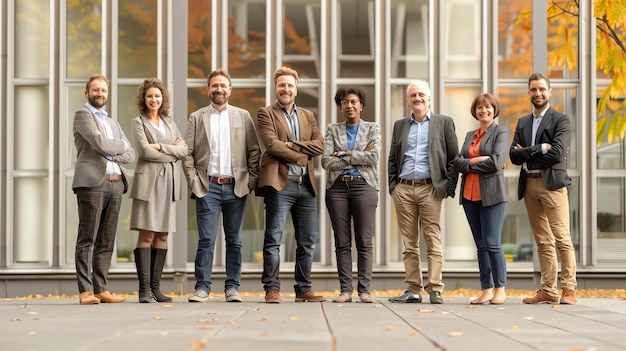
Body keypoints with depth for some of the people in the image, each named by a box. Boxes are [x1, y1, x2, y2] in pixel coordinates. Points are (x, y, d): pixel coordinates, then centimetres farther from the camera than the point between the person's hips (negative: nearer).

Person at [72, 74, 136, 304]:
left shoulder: (113, 123, 26)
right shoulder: (82, 115, 4)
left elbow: (130, 155, 15)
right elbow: (100, 143, -11)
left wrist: (111, 153, -3)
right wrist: (122, 145, 6)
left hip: (116, 183, 7)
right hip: (92, 182, -7)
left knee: (106, 242, 5)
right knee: (87, 239, -7)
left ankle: (101, 289, 6)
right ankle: (86, 291, -9)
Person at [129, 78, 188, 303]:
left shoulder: (169, 123, 19)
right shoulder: (139, 122, 4)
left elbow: (184, 151, 8)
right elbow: (145, 151, -10)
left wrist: (160, 147, -5)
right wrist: (172, 152, -3)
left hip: (169, 182, 5)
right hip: (148, 181, -5)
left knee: (162, 236, 3)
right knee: (147, 234, -8)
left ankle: (155, 287, 6)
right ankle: (144, 288, -7)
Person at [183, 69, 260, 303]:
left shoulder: (243, 116, 10)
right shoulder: (197, 118, 8)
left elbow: (254, 151, 7)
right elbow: (187, 153, 4)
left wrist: (251, 181, -1)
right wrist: (194, 182, -4)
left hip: (236, 187, 1)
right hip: (207, 187, -1)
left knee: (234, 240, 5)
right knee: (206, 240, -4)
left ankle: (232, 288, 10)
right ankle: (202, 288, 0)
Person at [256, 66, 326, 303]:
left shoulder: (308, 116, 19)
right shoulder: (266, 114, 5)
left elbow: (319, 145, 4)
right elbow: (272, 144, -11)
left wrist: (290, 145, -7)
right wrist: (301, 157, -7)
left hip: (306, 185, 5)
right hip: (280, 182, -5)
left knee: (308, 240, 5)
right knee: (273, 239, -6)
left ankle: (303, 290, 13)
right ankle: (272, 289, -1)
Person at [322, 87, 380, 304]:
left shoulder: (372, 129, 10)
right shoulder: (332, 130, 12)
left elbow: (374, 157, -6)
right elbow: (326, 161, -2)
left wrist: (344, 154, -7)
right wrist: (358, 159, -6)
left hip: (364, 186, -1)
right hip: (337, 187, 1)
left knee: (364, 242, -3)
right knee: (342, 242, 1)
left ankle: (364, 290, -1)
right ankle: (345, 290, 3)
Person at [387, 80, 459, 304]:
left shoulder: (444, 122, 8)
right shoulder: (400, 125, 17)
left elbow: (454, 158, 3)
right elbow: (392, 159, 18)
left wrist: (449, 185, -5)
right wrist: (392, 184, 6)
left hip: (430, 189, -3)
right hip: (403, 189, 3)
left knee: (433, 241, -5)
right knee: (409, 243, 3)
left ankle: (435, 290, -4)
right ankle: (413, 290, 6)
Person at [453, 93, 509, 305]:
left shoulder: (500, 132, 1)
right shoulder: (470, 135, 18)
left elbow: (496, 161, -13)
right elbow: (457, 163, 7)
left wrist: (469, 164, -3)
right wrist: (479, 160, -10)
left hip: (491, 193, -6)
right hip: (470, 194, 6)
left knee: (492, 243, -10)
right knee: (480, 245, 6)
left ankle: (500, 289, -1)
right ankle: (486, 290, 9)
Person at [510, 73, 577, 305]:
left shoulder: (560, 120, 1)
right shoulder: (522, 123, 18)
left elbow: (557, 153, -13)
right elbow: (514, 156, 6)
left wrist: (527, 152, -5)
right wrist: (540, 149, -8)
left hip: (552, 184, -5)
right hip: (529, 186, 5)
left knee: (562, 239, -9)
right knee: (543, 242, 7)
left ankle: (569, 289, -6)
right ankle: (548, 291, 8)